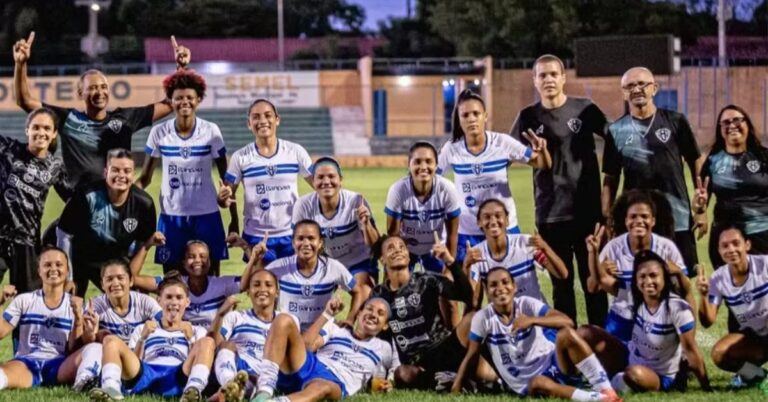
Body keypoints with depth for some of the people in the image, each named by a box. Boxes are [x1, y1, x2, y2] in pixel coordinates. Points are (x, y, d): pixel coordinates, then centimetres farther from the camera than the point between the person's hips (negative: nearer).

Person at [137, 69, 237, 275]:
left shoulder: (211, 131, -4)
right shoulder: (159, 133, -3)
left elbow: (226, 178, 3)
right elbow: (146, 177, 2)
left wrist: (234, 219, 2)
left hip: (206, 215, -1)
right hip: (171, 216, 1)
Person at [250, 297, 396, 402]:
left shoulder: (383, 348, 32)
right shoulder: (336, 329, 30)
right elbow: (307, 346, 12)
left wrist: (389, 383, 11)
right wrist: (327, 315, 12)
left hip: (335, 383, -3)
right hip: (305, 367, 3)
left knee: (323, 388, -44)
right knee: (284, 320, -23)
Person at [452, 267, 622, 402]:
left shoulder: (527, 304, -6)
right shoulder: (482, 318, -5)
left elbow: (567, 322, -18)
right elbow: (471, 356, 3)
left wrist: (532, 320, -32)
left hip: (552, 364, 1)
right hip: (526, 384, 0)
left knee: (566, 334, -30)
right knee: (539, 383, -38)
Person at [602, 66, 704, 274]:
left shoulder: (675, 122, 2)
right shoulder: (617, 130, 5)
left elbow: (696, 164, 5)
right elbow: (611, 178, 8)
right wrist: (606, 217, 2)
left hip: (678, 219, -1)